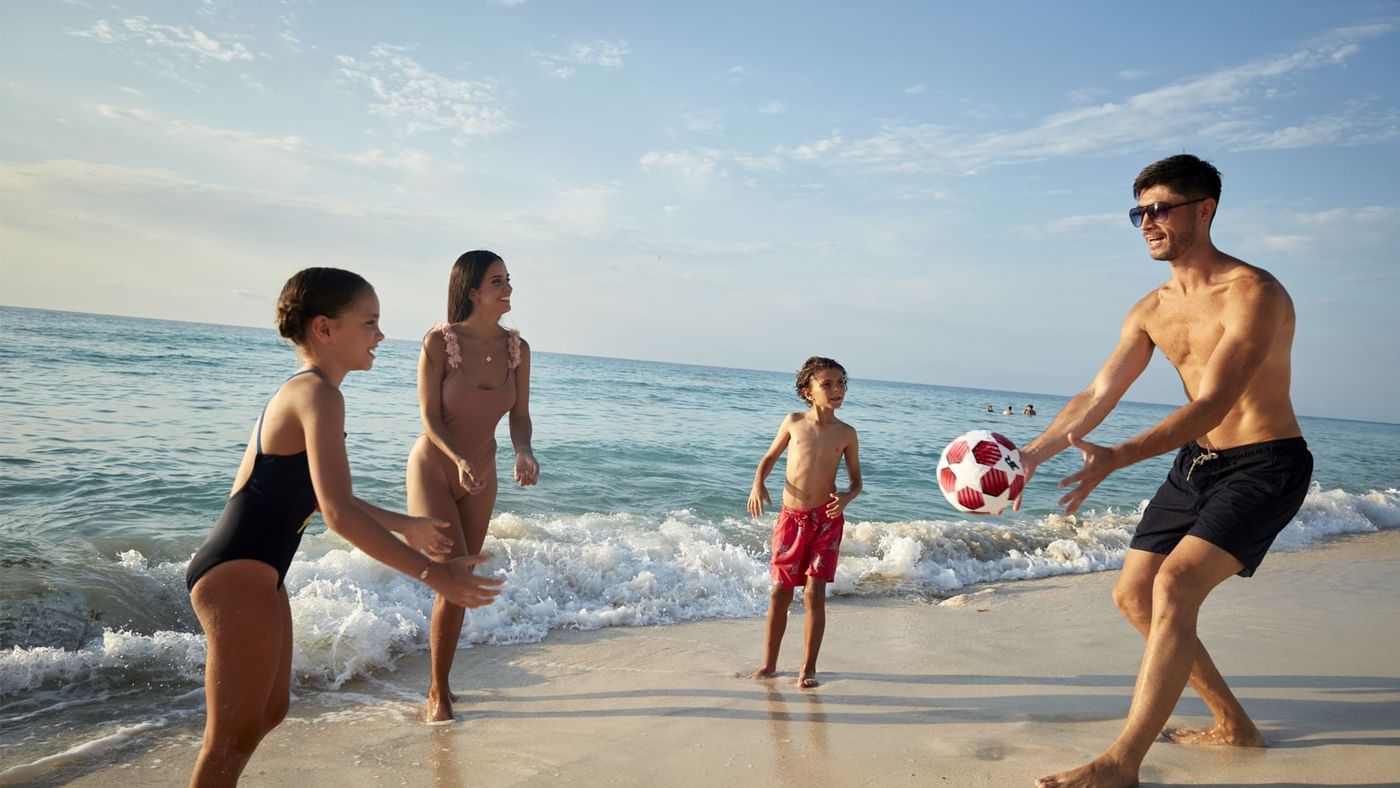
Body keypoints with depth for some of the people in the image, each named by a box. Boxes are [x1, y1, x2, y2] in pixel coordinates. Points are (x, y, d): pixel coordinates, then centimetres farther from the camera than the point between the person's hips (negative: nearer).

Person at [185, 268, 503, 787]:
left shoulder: (299, 391, 14)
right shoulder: (319, 394, -18)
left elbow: (314, 492, 25)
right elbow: (338, 513, -28)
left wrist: (405, 525, 31)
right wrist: (433, 574, -26)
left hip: (250, 573, 10)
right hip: (240, 574, -10)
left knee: (271, 710, 22)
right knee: (235, 735, 2)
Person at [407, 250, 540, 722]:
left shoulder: (517, 348, -5)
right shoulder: (440, 341, -17)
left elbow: (519, 414, -2)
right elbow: (430, 417, -16)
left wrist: (524, 452, -22)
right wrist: (459, 460, -31)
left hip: (481, 477, 5)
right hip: (432, 470, -5)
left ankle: (440, 682, 31)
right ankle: (437, 692, 8)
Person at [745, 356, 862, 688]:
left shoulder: (846, 433, -1)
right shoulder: (794, 422, 1)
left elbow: (856, 480, 7)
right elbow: (770, 456, 14)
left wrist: (846, 497, -15)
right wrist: (758, 484, -4)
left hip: (826, 520, -1)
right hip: (790, 518, 1)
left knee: (814, 593, -4)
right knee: (780, 592, 8)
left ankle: (808, 668, 10)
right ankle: (769, 664, 22)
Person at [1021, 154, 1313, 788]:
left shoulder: (1253, 294, -20)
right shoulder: (1152, 310, 4)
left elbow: (1211, 405, -28)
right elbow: (1098, 395, 5)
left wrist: (1116, 458, -40)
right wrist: (1033, 454, -4)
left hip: (1264, 465, -8)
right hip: (1196, 464, 8)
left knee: (1176, 584, -25)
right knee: (1133, 594, 6)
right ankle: (1233, 725, 24)